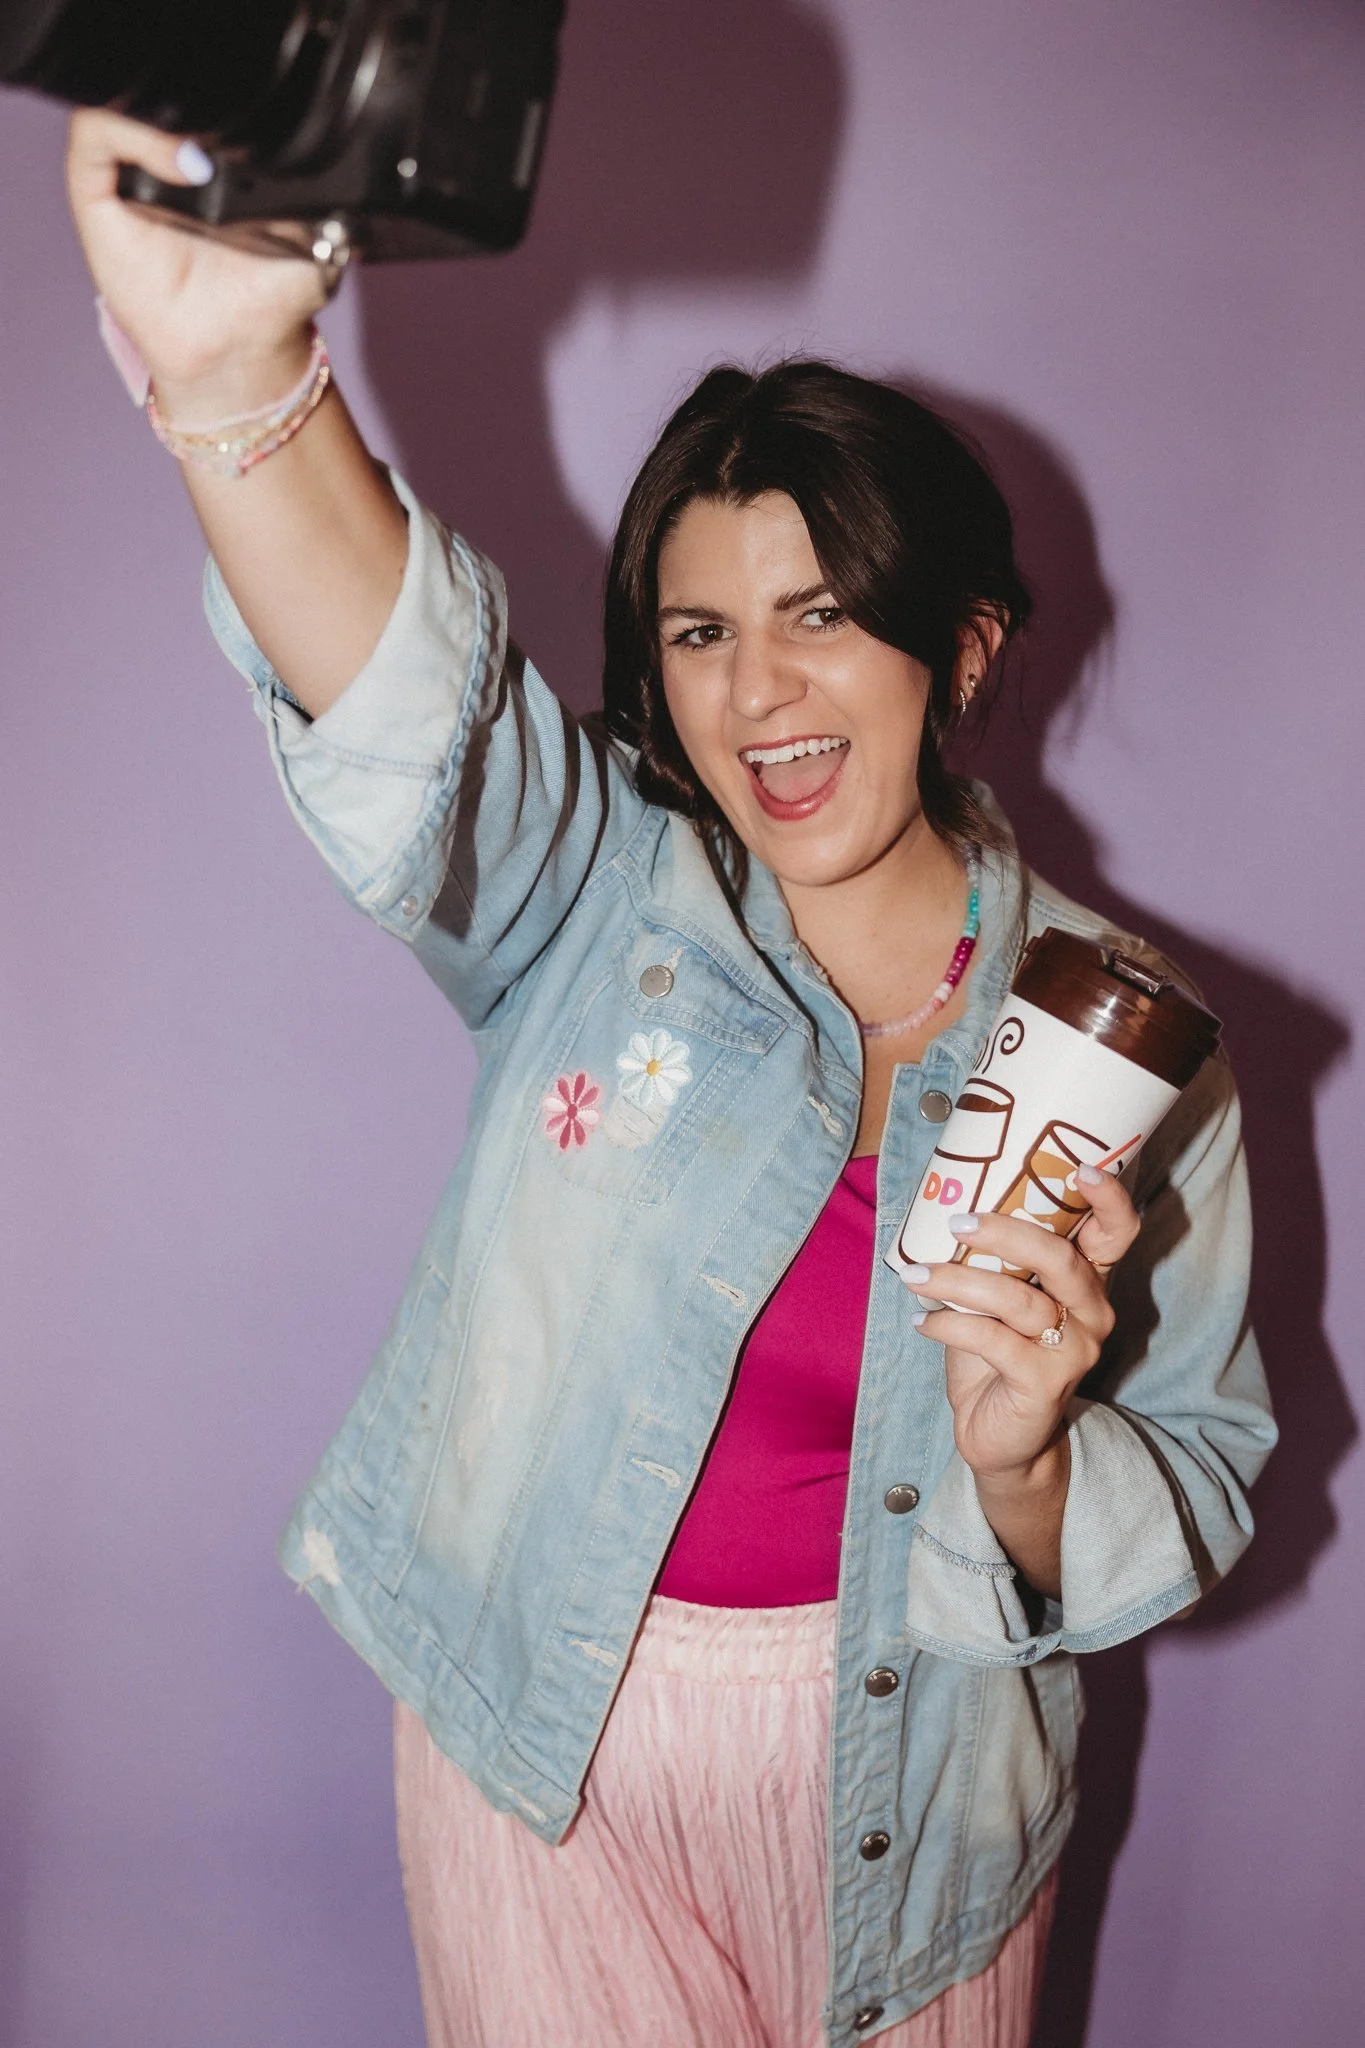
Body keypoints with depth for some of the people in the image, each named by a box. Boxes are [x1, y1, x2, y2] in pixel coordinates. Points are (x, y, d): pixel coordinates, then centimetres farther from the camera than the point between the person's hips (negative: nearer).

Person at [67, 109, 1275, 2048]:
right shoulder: (595, 893, -11)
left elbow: (1202, 1486, -4)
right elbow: (404, 687, -33)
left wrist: (1026, 1463, -25)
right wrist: (235, 373, -51)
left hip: (905, 1786, 1)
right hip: (550, 1750, 0)